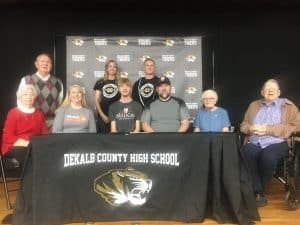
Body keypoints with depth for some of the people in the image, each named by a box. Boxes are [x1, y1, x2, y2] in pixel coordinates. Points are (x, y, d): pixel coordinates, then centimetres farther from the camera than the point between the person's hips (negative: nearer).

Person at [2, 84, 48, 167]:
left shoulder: (39, 113, 10)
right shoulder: (13, 113, -2)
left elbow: (45, 134, 10)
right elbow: (8, 137, -7)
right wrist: (27, 143, -19)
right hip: (14, 147, -4)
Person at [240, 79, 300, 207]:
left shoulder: (288, 106, 11)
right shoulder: (254, 105, 23)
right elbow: (243, 125, 21)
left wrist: (269, 129, -11)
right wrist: (251, 128, -5)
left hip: (277, 143, -2)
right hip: (253, 144, 3)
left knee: (268, 156, -36)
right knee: (244, 154, -32)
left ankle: (257, 191, -11)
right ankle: (258, 192, -20)